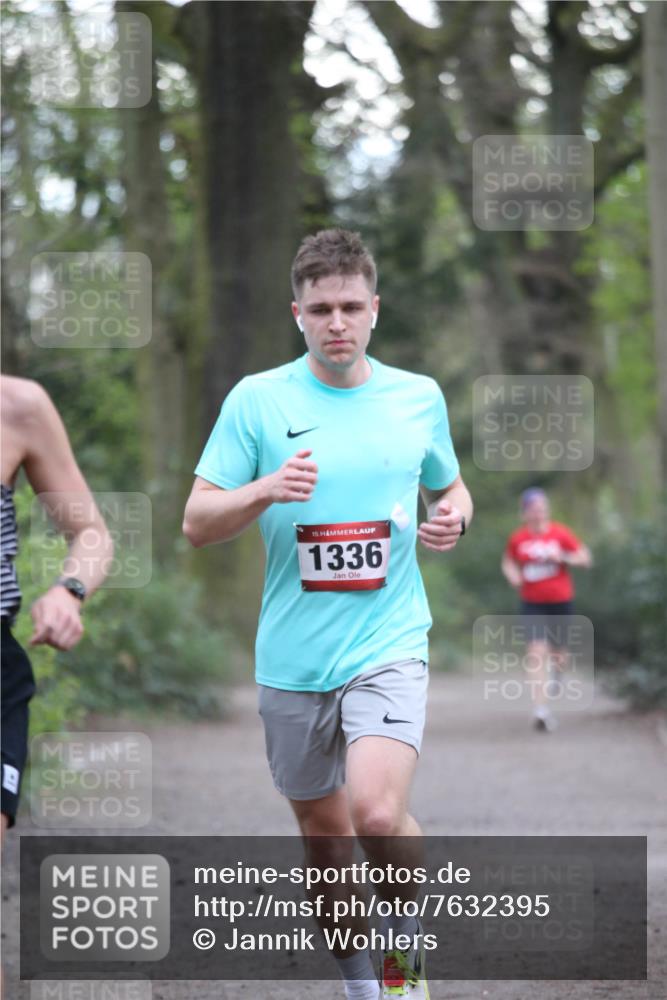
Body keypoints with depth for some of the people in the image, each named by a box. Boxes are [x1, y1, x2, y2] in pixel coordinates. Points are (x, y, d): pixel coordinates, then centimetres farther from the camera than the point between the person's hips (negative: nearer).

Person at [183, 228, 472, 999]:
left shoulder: (419, 397, 5)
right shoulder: (257, 400, -1)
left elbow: (449, 486, 22)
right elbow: (197, 523, -2)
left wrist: (453, 517, -1)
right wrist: (266, 490, -20)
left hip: (388, 643, -1)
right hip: (292, 655, 1)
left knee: (378, 814, -22)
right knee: (323, 832, 11)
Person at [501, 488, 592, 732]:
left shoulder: (561, 533, -5)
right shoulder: (518, 538, -1)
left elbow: (585, 558, -3)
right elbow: (508, 562, 16)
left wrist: (563, 557, -20)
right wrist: (512, 575, -6)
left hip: (560, 600, 1)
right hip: (532, 603, -1)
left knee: (557, 650, 12)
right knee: (536, 651, -15)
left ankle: (555, 669, 52)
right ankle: (540, 709, -19)